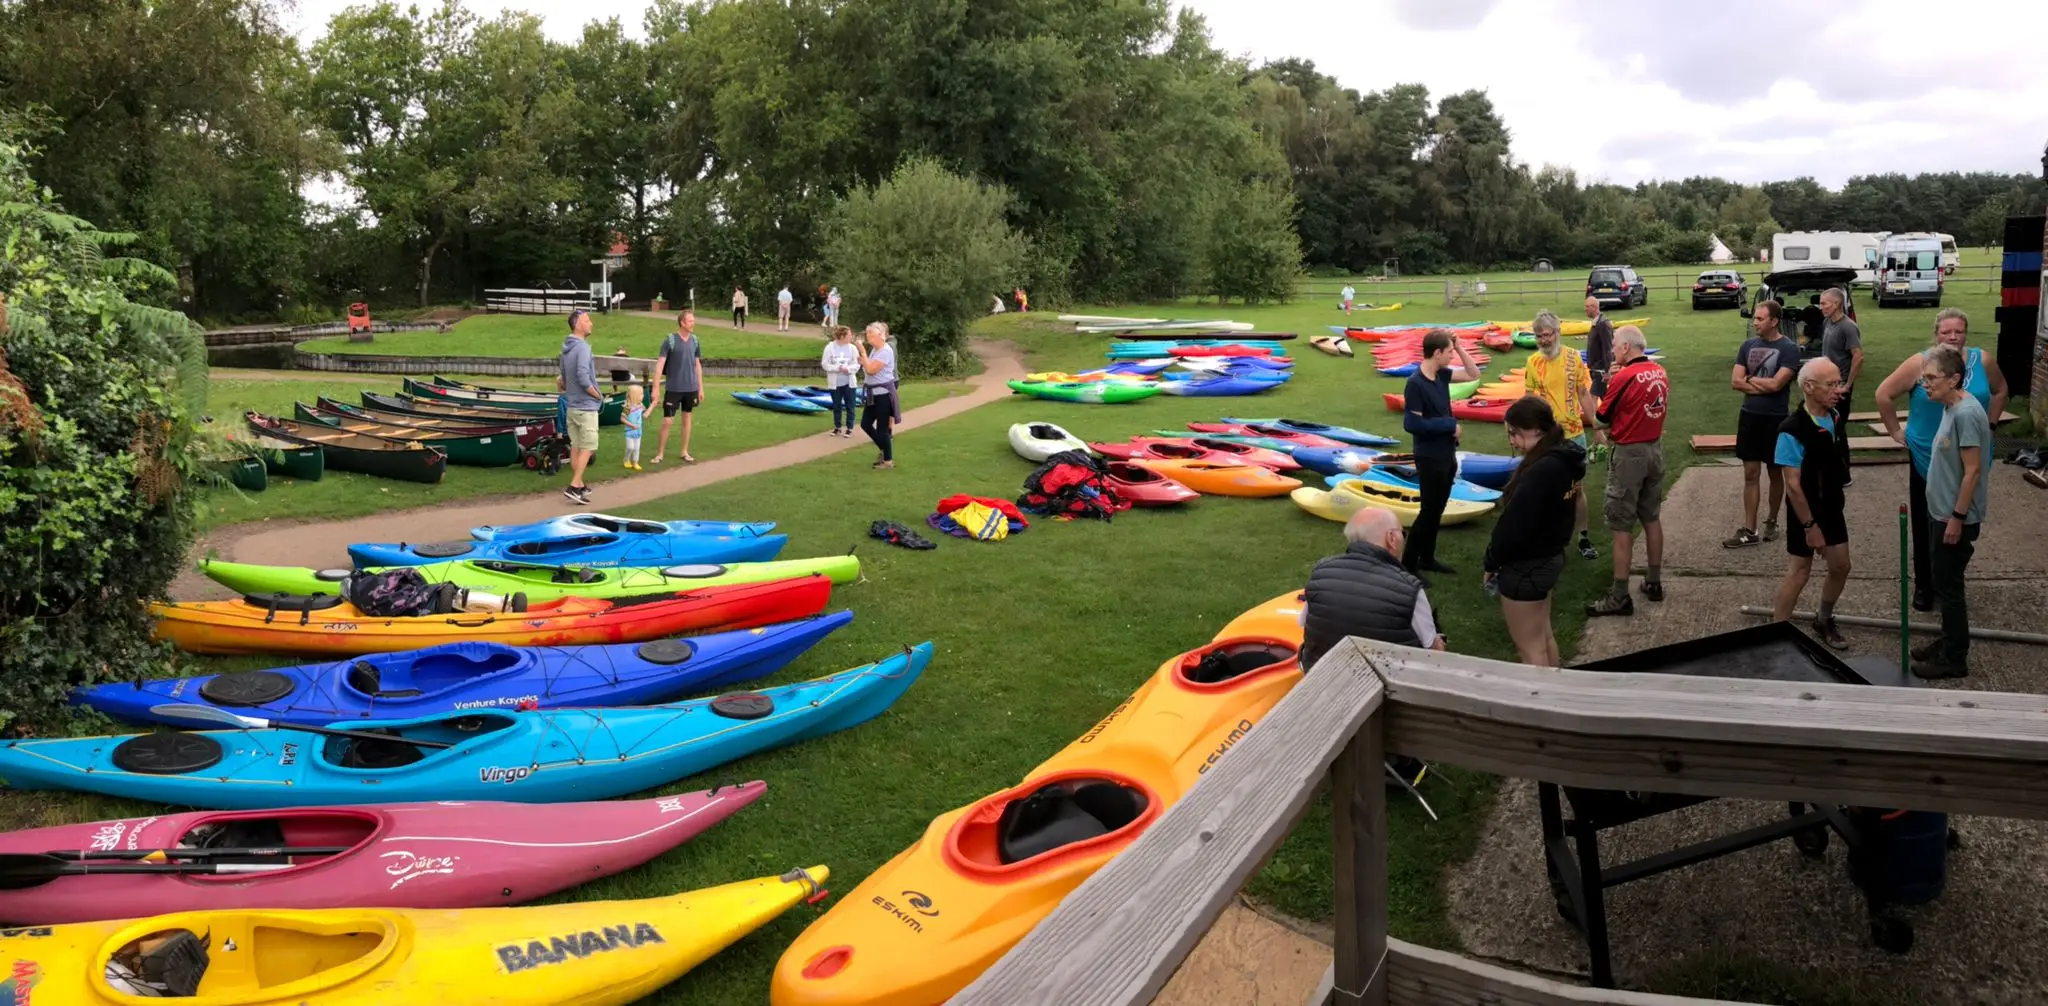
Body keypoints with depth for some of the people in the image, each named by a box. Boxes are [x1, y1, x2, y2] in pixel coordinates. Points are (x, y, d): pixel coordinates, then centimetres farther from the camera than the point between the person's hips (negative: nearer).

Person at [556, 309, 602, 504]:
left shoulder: (566, 349, 9)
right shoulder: (582, 347, -19)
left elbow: (565, 377, 13)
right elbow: (583, 378, -26)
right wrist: (598, 395, -12)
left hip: (571, 405, 8)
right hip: (585, 407, -8)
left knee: (575, 446, 13)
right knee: (588, 448, -3)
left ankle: (578, 485, 20)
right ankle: (574, 486, -8)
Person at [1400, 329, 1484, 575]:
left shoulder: (1442, 375, 3)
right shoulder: (1416, 383, -21)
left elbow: (1474, 374, 12)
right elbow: (1412, 424, -24)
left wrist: (1460, 347, -1)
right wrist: (1450, 425, -18)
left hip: (1447, 455, 8)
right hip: (1430, 458, -8)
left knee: (1437, 510, 16)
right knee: (1429, 510, -2)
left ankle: (1427, 559, 28)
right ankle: (1407, 564, 7)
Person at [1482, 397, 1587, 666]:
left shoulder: (1540, 470, -29)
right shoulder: (1566, 459, 1)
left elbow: (1514, 524, -26)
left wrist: (1492, 563, -11)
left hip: (1525, 566, -10)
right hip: (1550, 557, 10)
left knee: (1530, 648, 6)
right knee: (1543, 636, 25)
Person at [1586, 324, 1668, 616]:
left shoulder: (1623, 377, -19)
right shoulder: (1660, 373, 3)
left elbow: (1603, 416, -8)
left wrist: (1609, 383, 4)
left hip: (1629, 453, -7)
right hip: (1655, 448, 8)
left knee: (1622, 526, -2)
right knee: (1651, 518, 18)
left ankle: (1620, 597, 0)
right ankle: (1654, 582, 28)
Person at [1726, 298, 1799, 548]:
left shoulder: (1788, 349, -10)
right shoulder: (1748, 344, 4)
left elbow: (1776, 384, -20)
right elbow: (1735, 381, -1)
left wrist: (1750, 379, -6)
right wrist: (1763, 386, -12)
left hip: (1776, 419, -4)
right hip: (1749, 416, 4)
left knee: (1775, 473, 11)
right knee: (1750, 474, 3)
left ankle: (1771, 522, 26)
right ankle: (1749, 530, 4)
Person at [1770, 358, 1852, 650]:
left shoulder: (1837, 418, -3)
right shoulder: (1793, 430, -27)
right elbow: (1793, 484, -24)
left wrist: (1837, 500, 16)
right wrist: (1809, 524, -22)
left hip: (1833, 507, 7)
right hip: (1806, 511, -7)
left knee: (1840, 566, 15)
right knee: (1800, 571, 1)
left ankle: (1823, 621, 36)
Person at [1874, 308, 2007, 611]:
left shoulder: (1983, 361, -3)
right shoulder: (1920, 363, -11)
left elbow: (2001, 391, 14)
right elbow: (1884, 394, -7)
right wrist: (1895, 431, -5)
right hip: (1926, 459, -2)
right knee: (1924, 526, 7)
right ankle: (1923, 585, 19)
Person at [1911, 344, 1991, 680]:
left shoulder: (1966, 414, -22)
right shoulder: (1951, 408, 8)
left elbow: (1972, 471, -22)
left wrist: (1957, 518, -20)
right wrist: (1946, 515, 20)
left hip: (1955, 519, -9)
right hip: (1942, 514, 9)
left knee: (1948, 586, 0)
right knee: (1943, 583, 19)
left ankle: (1954, 659, 10)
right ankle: (1949, 640, 33)